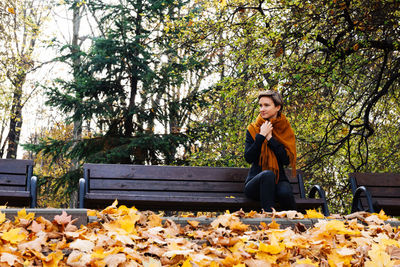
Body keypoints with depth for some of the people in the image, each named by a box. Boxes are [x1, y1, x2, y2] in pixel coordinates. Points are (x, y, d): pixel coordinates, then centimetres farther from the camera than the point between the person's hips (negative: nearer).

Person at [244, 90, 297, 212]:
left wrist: (270, 138, -9)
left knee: (285, 192, -34)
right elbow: (248, 158, -6)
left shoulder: (286, 130, 8)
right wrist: (261, 136, -11)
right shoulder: (253, 129, 7)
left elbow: (287, 160, -6)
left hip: (279, 180, 1)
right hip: (255, 182, -1)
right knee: (268, 174, -35)